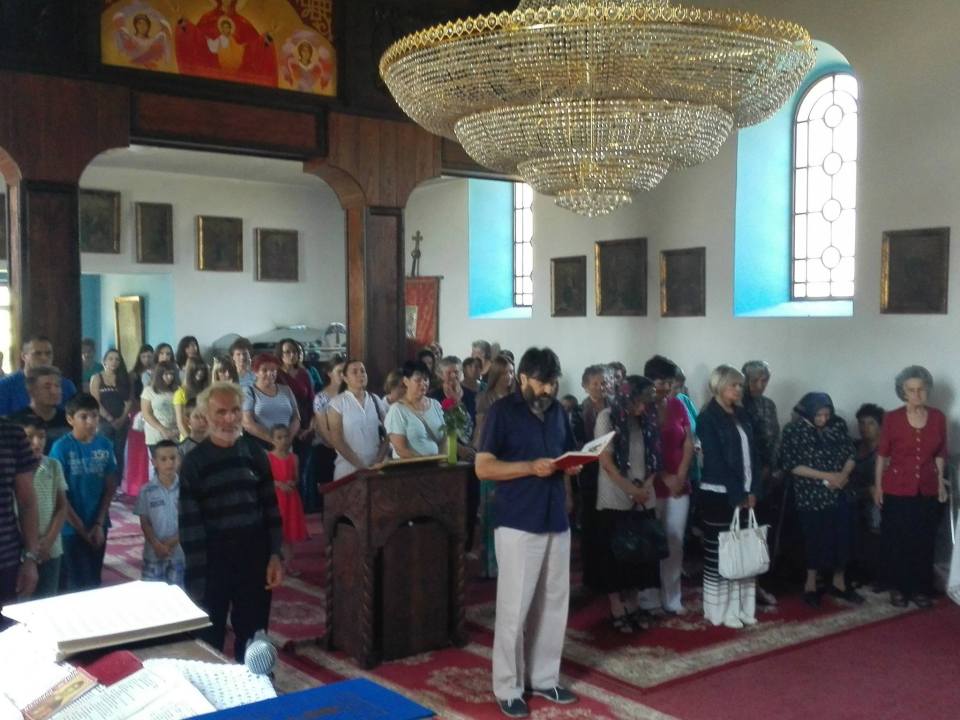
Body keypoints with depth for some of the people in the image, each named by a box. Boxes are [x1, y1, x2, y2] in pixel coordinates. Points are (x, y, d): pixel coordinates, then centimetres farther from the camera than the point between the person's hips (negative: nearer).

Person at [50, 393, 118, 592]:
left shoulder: (105, 445, -1)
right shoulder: (61, 448, -13)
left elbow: (110, 487, 3)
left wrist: (99, 524, -4)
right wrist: (81, 528, -9)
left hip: (98, 525, 4)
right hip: (71, 527, -4)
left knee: (94, 581, 14)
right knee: (74, 583, 1)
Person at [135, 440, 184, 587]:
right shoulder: (147, 491, -5)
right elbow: (144, 522, -2)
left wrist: (173, 541, -11)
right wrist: (157, 545, -12)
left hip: (179, 552, 0)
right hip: (154, 552, 0)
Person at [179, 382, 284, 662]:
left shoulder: (255, 453, 2)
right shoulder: (194, 462, -7)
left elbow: (271, 508, 6)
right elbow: (190, 523, -9)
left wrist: (276, 555, -1)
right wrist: (196, 576, -12)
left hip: (254, 557, 3)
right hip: (213, 560, -3)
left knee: (253, 637, 15)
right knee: (208, 641, 10)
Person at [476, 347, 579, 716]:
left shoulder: (558, 411, 10)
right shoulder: (502, 411, -8)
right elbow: (483, 467, -11)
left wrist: (572, 466, -3)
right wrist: (531, 467, -21)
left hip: (557, 521, 6)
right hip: (518, 524, -6)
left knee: (554, 604, 12)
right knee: (514, 608, -1)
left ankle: (544, 678, 26)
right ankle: (508, 688, 12)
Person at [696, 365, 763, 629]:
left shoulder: (742, 415, 12)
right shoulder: (707, 417, -9)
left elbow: (753, 454, 11)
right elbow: (715, 460, -14)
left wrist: (753, 491, 1)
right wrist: (737, 495, -14)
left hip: (745, 495, 7)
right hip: (719, 495, -7)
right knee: (718, 553, 1)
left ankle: (740, 606, 17)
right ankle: (720, 610, 10)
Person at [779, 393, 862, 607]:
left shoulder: (838, 424, 1)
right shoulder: (793, 430, -11)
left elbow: (850, 453, 6)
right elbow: (790, 464, -14)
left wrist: (843, 475, -14)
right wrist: (826, 476, -18)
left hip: (840, 493, 4)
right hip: (811, 496, -4)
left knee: (842, 537, 9)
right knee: (816, 539, 4)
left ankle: (839, 583, 27)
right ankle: (811, 585, 21)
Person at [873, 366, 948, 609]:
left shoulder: (938, 418, 0)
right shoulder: (891, 418, -8)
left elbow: (940, 454, 8)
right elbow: (882, 454, -2)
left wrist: (941, 481, 5)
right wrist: (878, 485, -2)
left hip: (927, 490, 2)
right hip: (897, 489, -2)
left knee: (924, 542, 8)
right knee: (896, 542, 5)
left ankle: (921, 589, 22)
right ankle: (898, 588, 19)